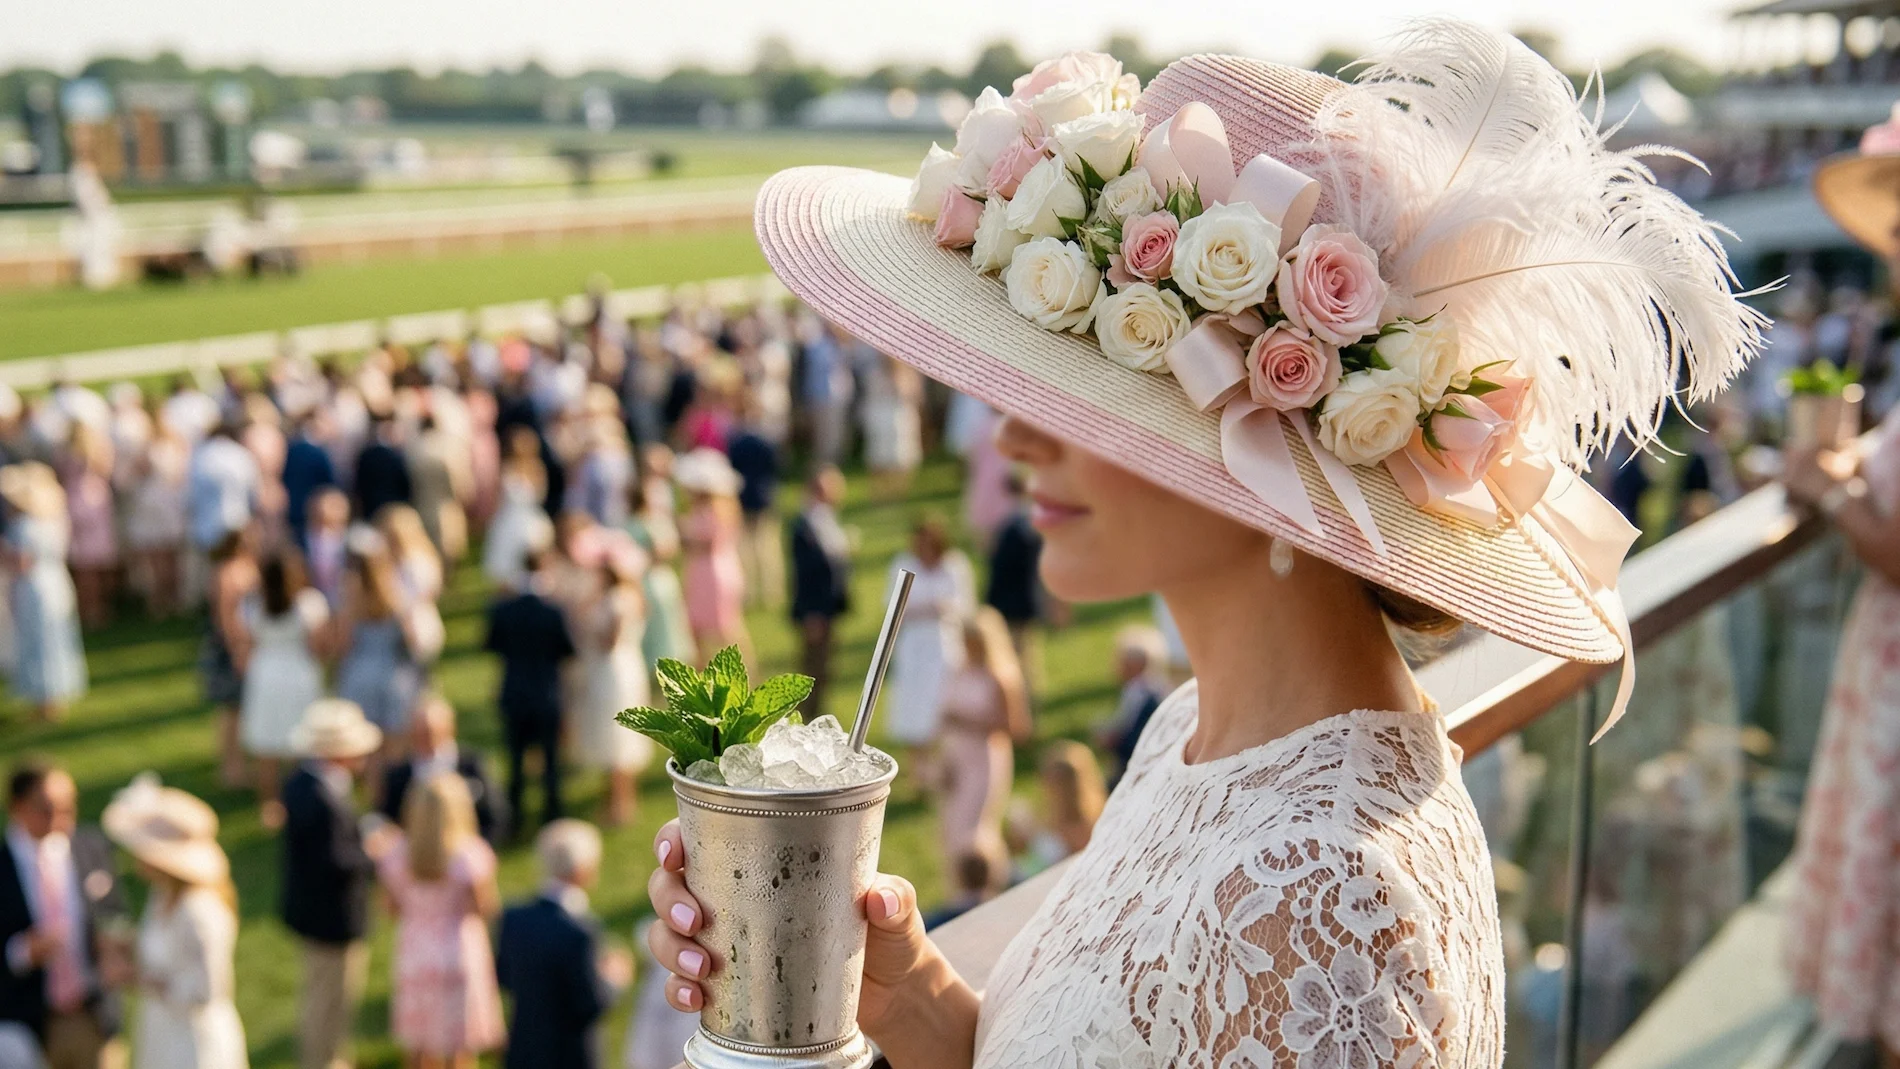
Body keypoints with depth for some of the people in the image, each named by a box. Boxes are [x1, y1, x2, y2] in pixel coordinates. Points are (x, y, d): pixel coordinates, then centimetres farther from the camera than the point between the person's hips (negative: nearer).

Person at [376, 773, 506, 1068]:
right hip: (460, 954, -3)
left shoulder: (396, 853, -12)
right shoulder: (470, 855, -22)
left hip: (414, 955, 4)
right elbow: (487, 908, -13)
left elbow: (393, 907, -1)